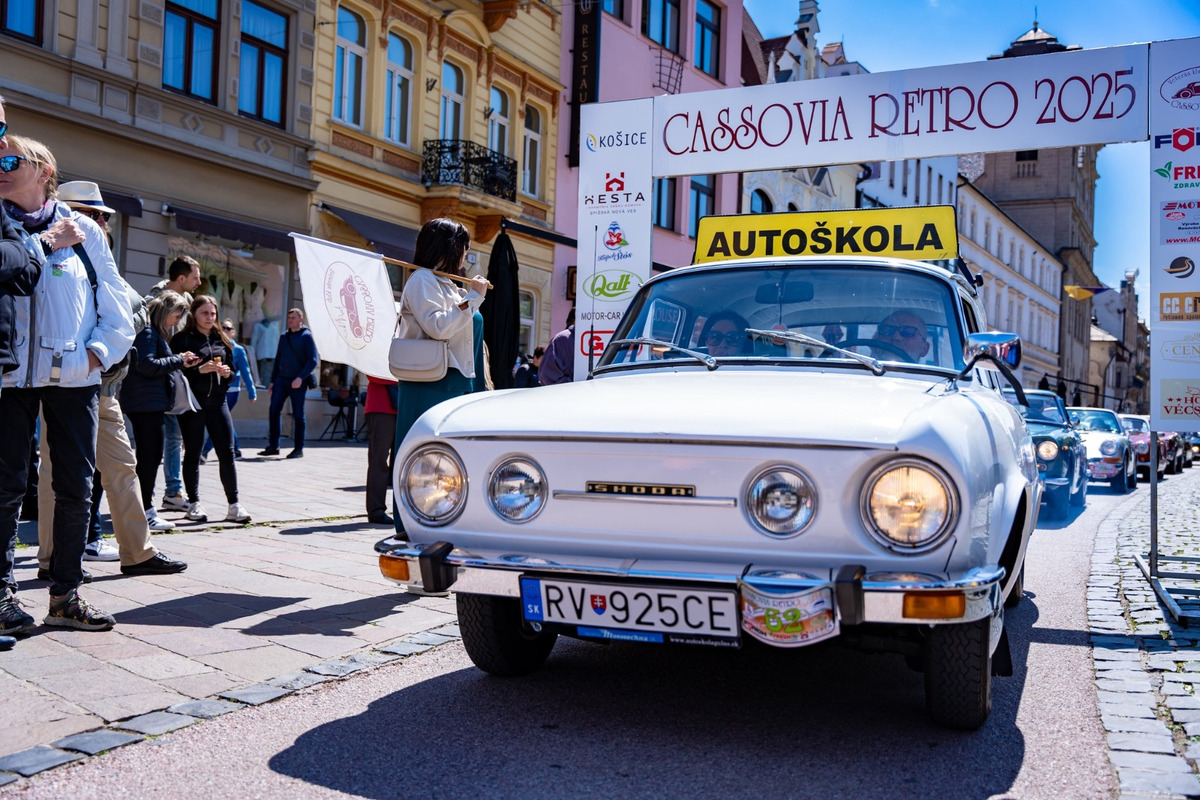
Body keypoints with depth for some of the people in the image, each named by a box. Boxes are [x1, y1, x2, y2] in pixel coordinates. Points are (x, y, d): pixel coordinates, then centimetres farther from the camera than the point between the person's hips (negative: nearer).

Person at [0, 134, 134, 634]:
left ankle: (65, 594, 13)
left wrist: (98, 353, -3)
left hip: (73, 375, 2)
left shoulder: (85, 230, 11)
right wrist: (46, 243, -8)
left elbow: (117, 311, 10)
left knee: (76, 486, 3)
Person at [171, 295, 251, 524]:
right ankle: (194, 504, 13)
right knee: (193, 453, 4)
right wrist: (200, 369, -20)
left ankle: (233, 505, 3)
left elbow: (231, 371, 20)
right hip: (192, 402, -4)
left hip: (217, 401, 4)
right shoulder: (182, 339, -1)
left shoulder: (222, 339, 14)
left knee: (227, 452, -1)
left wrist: (227, 373, -1)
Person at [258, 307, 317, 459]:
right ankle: (273, 446, 7)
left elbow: (312, 361, -10)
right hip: (281, 379, 5)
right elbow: (278, 359, 20)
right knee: (273, 411, -1)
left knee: (298, 415, 0)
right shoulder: (284, 336, 15)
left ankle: (298, 449, 7)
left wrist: (301, 378, -20)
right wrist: (272, 380, 15)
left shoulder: (306, 337, -3)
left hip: (297, 382, -5)